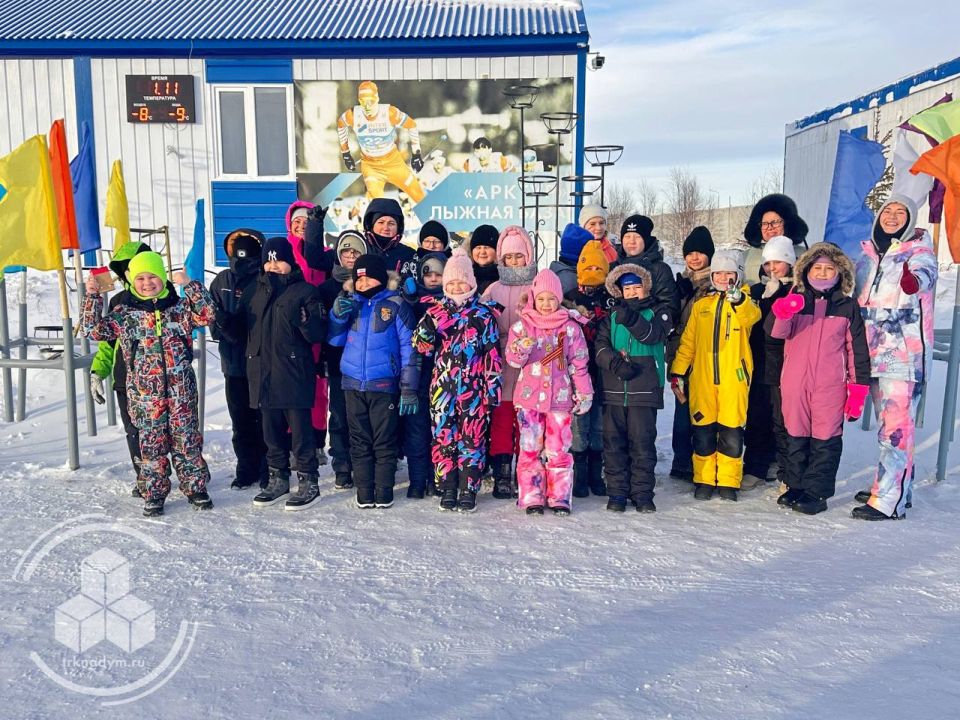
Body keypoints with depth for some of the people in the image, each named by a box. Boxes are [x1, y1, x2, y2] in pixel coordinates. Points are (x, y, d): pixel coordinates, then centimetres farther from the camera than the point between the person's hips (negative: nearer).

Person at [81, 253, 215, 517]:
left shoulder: (180, 307, 4)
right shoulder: (125, 314, 4)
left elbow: (207, 315, -9)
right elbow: (93, 329, 1)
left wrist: (190, 286, -16)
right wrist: (93, 297, -7)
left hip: (181, 390, 0)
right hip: (144, 393, 0)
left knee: (187, 441, 7)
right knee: (151, 444, 7)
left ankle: (196, 488, 20)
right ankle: (154, 494, 20)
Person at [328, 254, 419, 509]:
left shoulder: (395, 304, -1)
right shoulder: (349, 302, 10)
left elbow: (408, 347, -2)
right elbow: (334, 340, 14)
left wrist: (408, 388, -6)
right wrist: (337, 315, -6)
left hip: (384, 384, -4)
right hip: (353, 383, 4)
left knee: (384, 441, 3)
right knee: (359, 440, 8)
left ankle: (384, 491, 13)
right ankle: (364, 491, 16)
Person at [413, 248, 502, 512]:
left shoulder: (484, 313, 3)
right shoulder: (435, 311, 9)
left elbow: (493, 353, 2)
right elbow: (423, 347, 6)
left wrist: (493, 387, -2)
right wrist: (426, 329, -14)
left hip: (473, 387, -2)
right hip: (442, 386, 2)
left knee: (472, 437, 1)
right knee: (443, 436, 5)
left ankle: (468, 491, 10)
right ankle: (447, 489, 16)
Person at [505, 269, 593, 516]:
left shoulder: (571, 327, 4)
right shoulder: (521, 325, 5)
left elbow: (579, 364, 5)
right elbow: (513, 359, -2)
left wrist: (584, 394, 4)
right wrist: (522, 348, -23)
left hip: (560, 398, 0)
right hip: (529, 397, 1)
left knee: (558, 448, 2)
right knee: (530, 448, 3)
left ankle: (559, 497, 11)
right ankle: (531, 497, 11)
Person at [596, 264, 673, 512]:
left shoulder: (657, 313, 9)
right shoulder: (612, 317, 15)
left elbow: (653, 334, -13)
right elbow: (601, 346, 2)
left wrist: (632, 319, -30)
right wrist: (616, 362, -17)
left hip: (645, 390, -2)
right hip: (613, 390, 2)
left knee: (643, 443, 0)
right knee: (613, 443, 4)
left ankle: (642, 493, 11)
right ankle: (617, 493, 13)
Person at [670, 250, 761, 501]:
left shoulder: (744, 304, 5)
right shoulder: (701, 305, 14)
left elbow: (752, 316, -21)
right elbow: (687, 341, 15)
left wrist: (738, 298, -41)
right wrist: (677, 372, 8)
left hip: (733, 379, -2)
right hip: (702, 379, 2)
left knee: (731, 431, 1)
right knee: (702, 430, 5)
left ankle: (728, 482, 14)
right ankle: (704, 480, 17)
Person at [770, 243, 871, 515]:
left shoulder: (848, 307, 4)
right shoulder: (795, 299, 5)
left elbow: (857, 349, 6)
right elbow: (776, 331, -11)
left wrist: (858, 387, 1)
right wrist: (782, 311, -33)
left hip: (831, 386, -1)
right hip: (794, 383, 2)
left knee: (825, 439, 1)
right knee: (796, 437, 11)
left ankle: (816, 492, 9)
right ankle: (795, 486, 24)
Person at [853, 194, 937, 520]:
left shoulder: (918, 250, -3)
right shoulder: (867, 252, 14)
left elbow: (925, 272, -27)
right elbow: (856, 297, 23)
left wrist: (916, 279, -50)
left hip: (905, 352, -6)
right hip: (873, 350, 6)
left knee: (897, 425, -10)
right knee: (888, 423, 14)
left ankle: (889, 500, -10)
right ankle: (895, 486, 25)